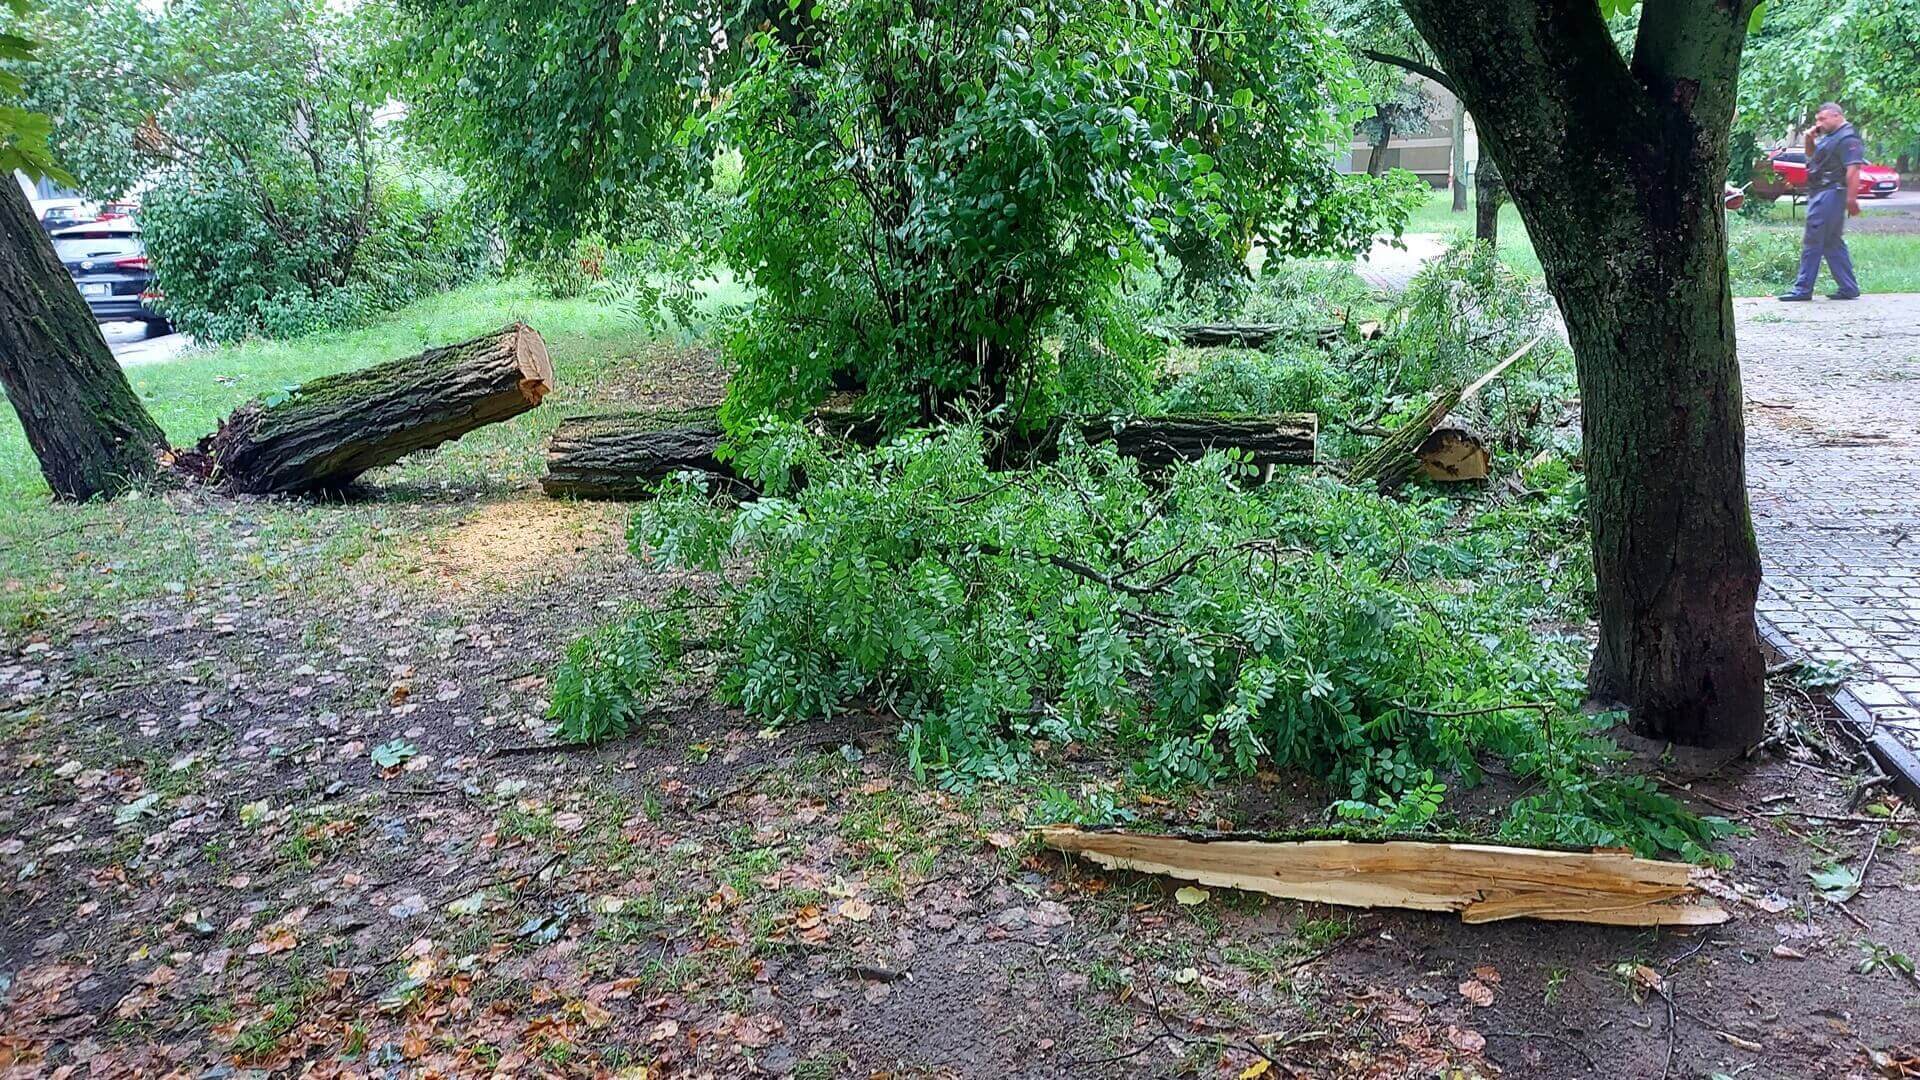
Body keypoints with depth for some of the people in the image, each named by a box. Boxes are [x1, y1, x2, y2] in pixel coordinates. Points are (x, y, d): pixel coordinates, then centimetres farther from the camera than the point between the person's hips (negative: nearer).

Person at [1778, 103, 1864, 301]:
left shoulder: (1847, 138, -13)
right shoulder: (1830, 137, 18)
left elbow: (1853, 169, -21)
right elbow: (1812, 156, 33)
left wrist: (1851, 199, -27)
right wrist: (1810, 140, 13)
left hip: (1829, 195, -11)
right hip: (1821, 194, 11)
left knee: (1812, 242, -7)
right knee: (1833, 243, 12)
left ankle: (1803, 289, -4)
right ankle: (1848, 288, 16)